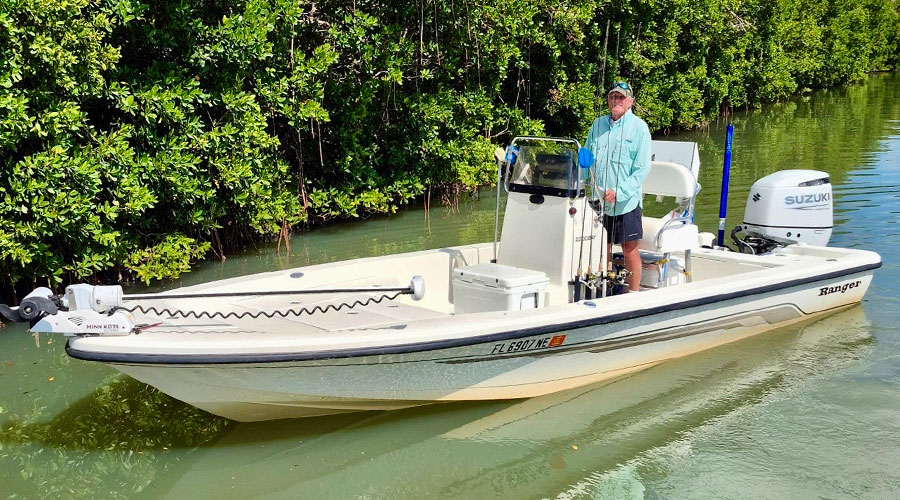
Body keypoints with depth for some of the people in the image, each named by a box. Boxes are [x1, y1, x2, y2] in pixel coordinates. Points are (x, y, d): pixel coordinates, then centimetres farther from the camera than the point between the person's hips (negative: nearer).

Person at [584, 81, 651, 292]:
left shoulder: (639, 127, -2)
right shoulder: (597, 125, 11)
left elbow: (642, 168, -7)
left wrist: (619, 192, -17)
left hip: (626, 202, -4)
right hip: (598, 201, 4)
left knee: (630, 250, 2)